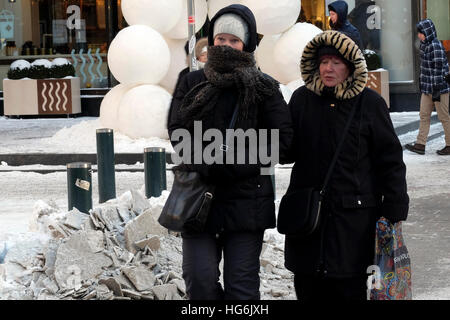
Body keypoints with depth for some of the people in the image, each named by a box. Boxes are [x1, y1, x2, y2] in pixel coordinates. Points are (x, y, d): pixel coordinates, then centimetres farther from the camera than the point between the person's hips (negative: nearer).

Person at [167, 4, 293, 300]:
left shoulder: (264, 87, 3)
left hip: (246, 197, -1)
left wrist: (236, 163, -13)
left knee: (242, 285, 1)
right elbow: (177, 130, 2)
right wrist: (202, 164, -15)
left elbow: (282, 136, -4)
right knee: (200, 279, -6)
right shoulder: (193, 83, 9)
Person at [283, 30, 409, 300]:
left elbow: (390, 160, 0)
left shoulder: (370, 103, -2)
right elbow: (287, 151, 12)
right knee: (308, 288, 9)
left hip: (354, 216, -3)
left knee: (349, 288, -1)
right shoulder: (302, 99, 6)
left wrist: (394, 212, -4)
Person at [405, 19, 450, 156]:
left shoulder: (436, 46, -18)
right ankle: (420, 144, 12)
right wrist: (424, 85, 20)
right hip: (427, 88, 9)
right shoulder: (425, 45, 10)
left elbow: (439, 68, -20)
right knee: (424, 115, 9)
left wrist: (437, 89, -20)